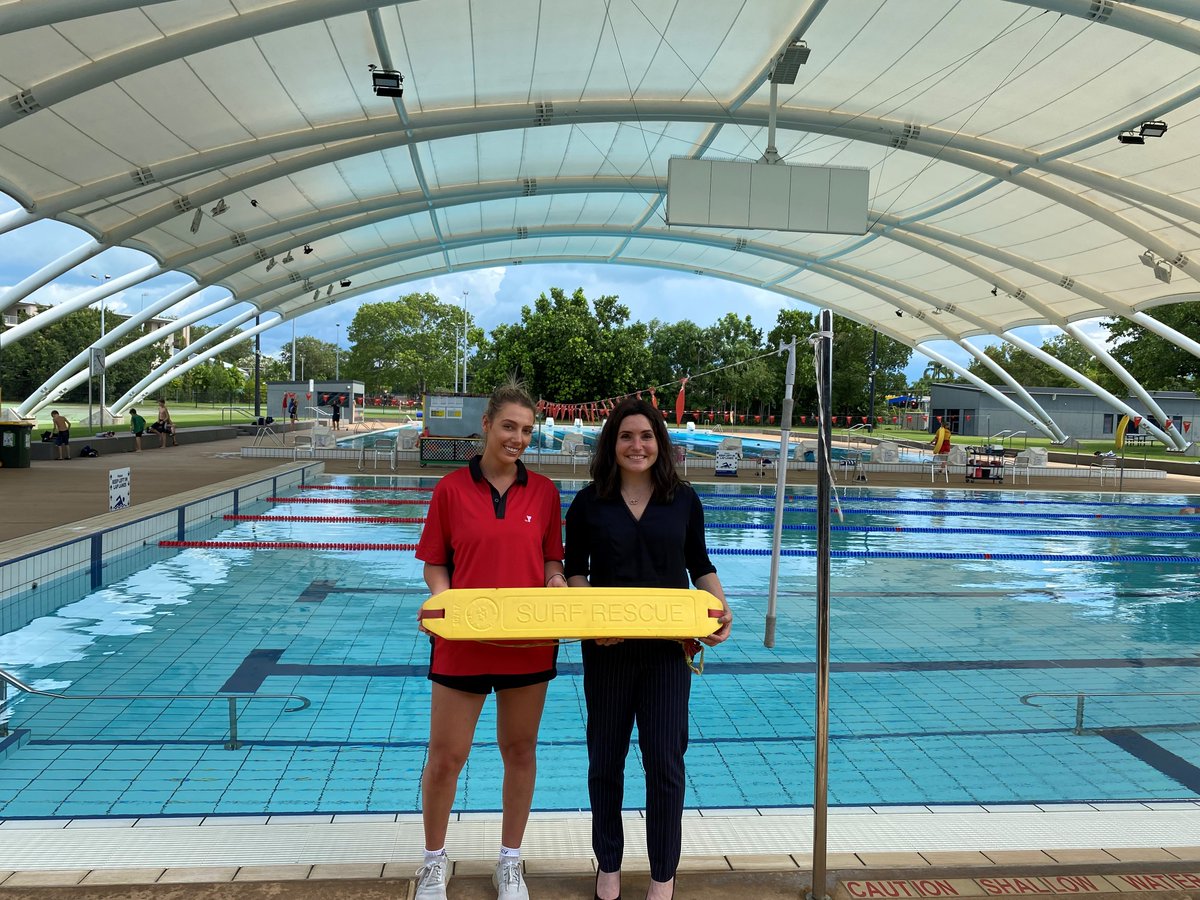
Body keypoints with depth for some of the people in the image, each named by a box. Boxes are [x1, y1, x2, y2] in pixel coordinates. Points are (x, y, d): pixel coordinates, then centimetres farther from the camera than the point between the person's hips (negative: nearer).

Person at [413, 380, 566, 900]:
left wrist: (556, 582, -13)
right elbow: (435, 564, 1)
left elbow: (552, 561, 8)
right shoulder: (451, 488, -4)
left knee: (520, 751, 14)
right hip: (462, 642, -1)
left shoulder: (544, 491, 1)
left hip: (529, 644, 2)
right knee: (445, 758, 8)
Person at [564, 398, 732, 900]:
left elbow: (701, 567, 9)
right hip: (607, 648, 0)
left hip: (668, 648, 0)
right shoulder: (589, 503, -2)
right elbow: (575, 572, 1)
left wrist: (722, 611, -7)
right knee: (606, 758, 13)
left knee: (665, 760, 4)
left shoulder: (684, 500, 1)